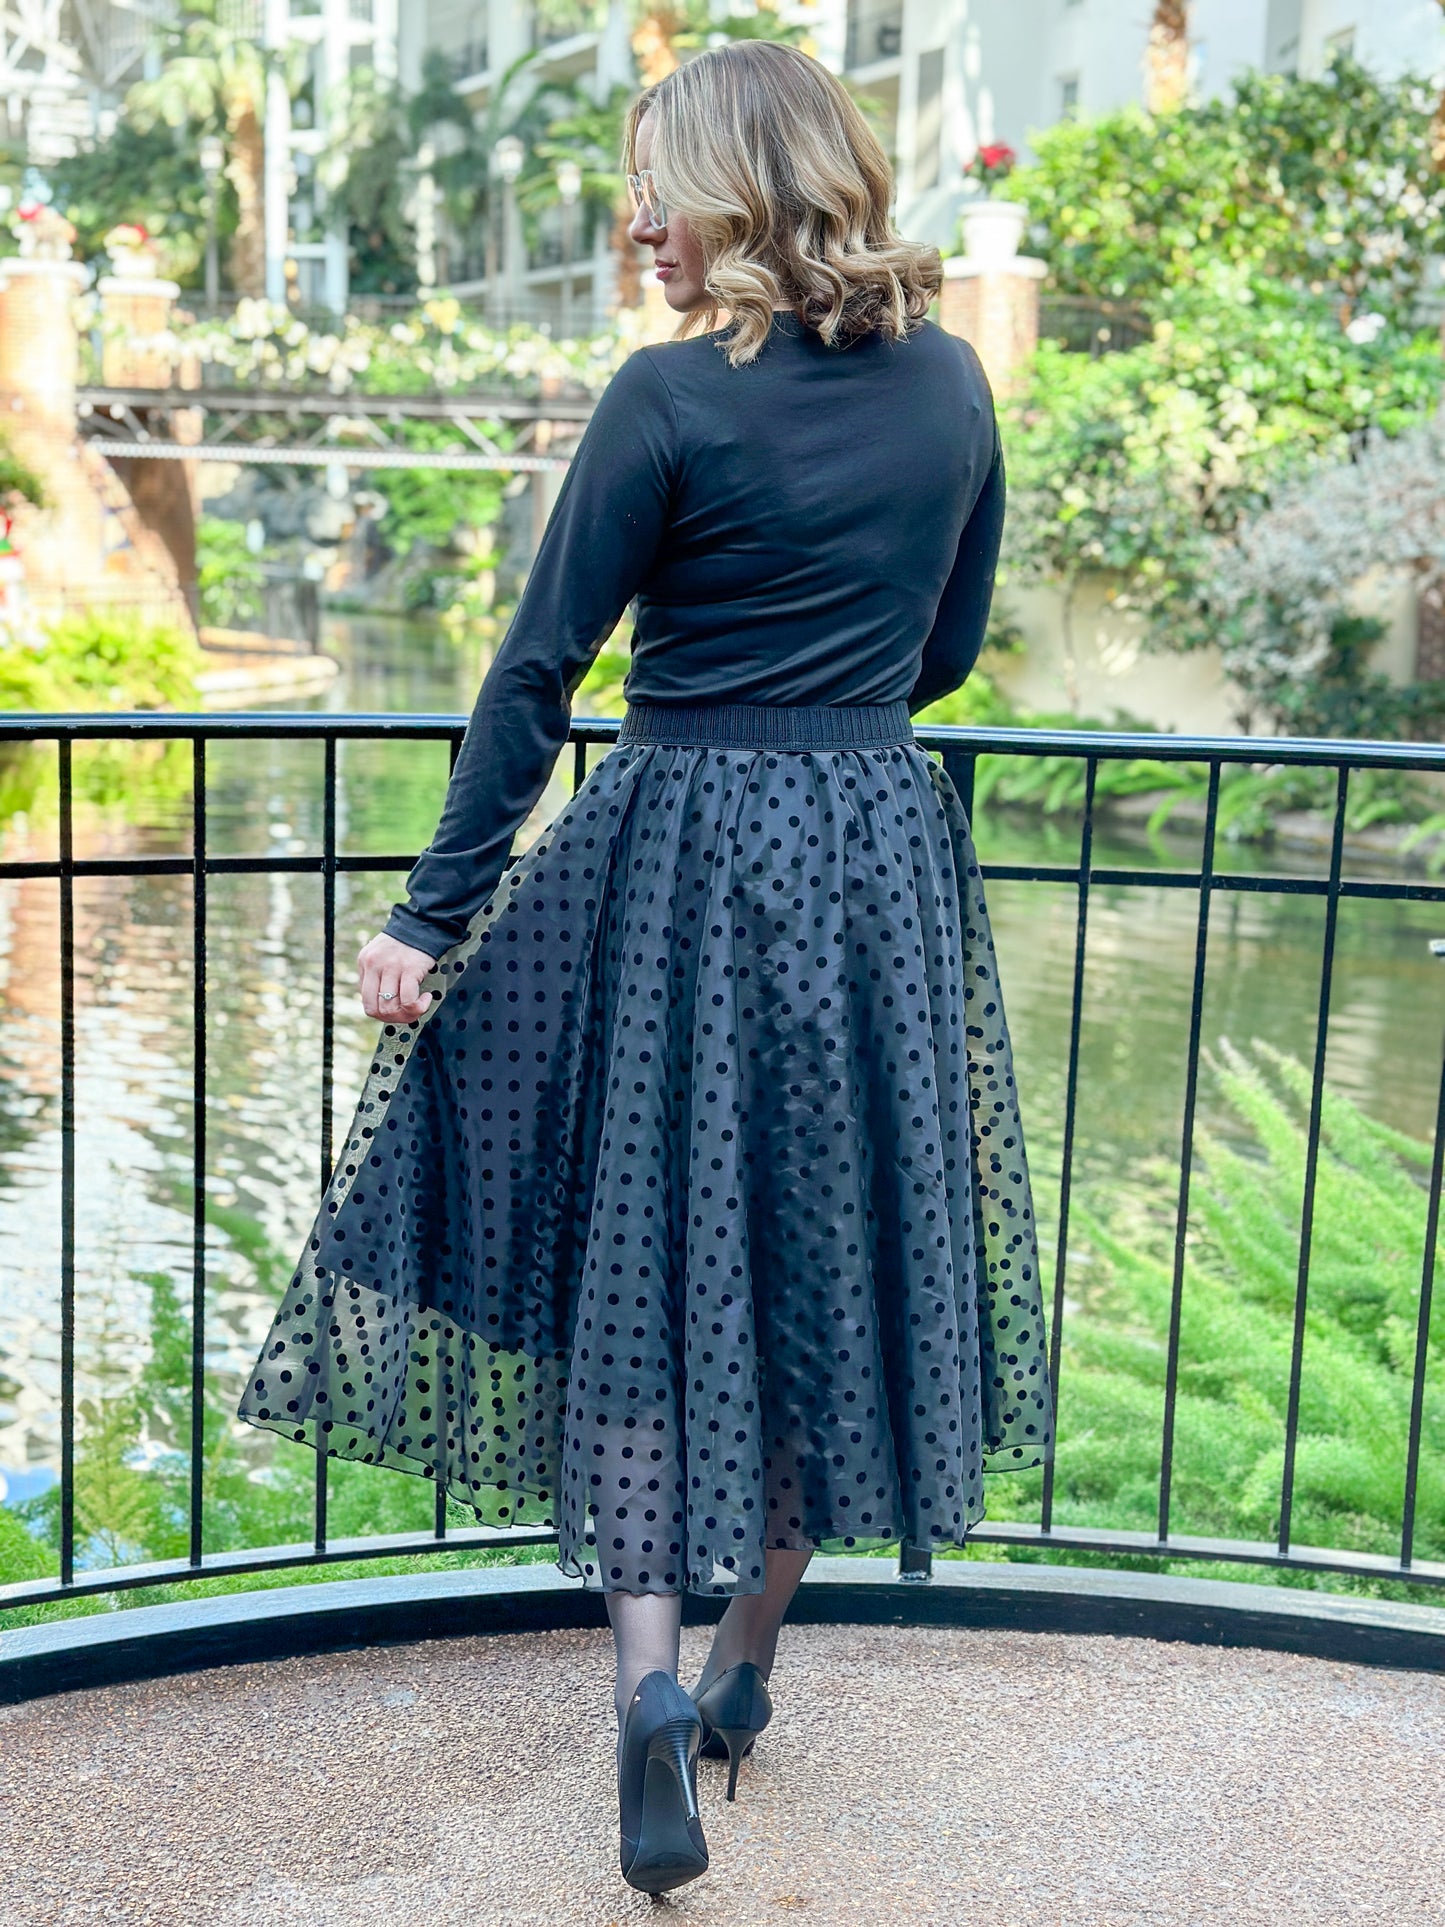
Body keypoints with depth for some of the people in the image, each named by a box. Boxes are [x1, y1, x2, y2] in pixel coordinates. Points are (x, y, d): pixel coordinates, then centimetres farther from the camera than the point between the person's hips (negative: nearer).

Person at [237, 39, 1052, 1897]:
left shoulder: (671, 398, -11)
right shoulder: (951, 383, 4)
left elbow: (536, 674, -11)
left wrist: (434, 916, -7)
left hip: (682, 854, -4)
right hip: (885, 854, 5)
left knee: (643, 1258, 7)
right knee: (836, 1251, 15)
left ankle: (650, 1679, -2)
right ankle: (745, 1661, 29)